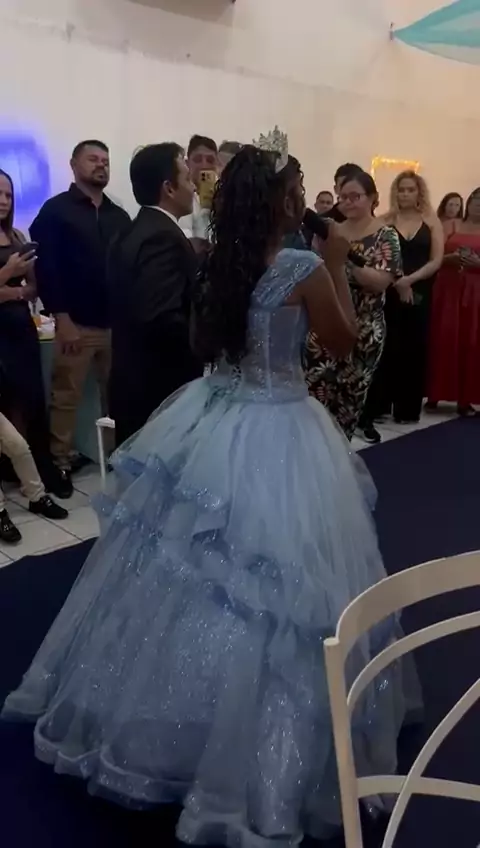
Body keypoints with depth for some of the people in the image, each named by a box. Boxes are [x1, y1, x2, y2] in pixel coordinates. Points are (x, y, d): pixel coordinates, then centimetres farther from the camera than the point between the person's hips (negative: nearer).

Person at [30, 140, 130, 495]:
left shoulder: (119, 216, 15)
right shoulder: (56, 210, 2)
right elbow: (46, 267, -6)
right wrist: (62, 319, -13)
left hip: (117, 322, 4)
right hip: (76, 323, -4)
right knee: (66, 397, 1)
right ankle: (60, 463, 11)